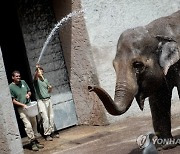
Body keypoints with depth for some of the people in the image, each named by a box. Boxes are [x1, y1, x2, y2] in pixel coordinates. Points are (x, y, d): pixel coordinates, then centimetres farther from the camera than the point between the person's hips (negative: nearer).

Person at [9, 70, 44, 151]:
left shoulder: (23, 82, 8)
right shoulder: (11, 87, -8)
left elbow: (29, 91, 21)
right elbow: (13, 101, -8)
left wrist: (28, 94, -2)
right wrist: (23, 105, -17)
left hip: (29, 105, 6)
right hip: (21, 108, -6)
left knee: (34, 124, 9)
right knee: (28, 125, -14)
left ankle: (34, 140, 21)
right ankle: (33, 142, -7)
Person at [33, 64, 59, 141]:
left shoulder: (45, 80, 15)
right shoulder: (36, 80, -3)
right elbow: (36, 75, -26)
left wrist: (50, 88, 0)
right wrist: (37, 68, -43)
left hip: (48, 99, 6)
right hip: (41, 101, -6)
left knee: (51, 117, 8)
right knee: (45, 118, -9)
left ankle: (52, 132, 18)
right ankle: (47, 134, -5)